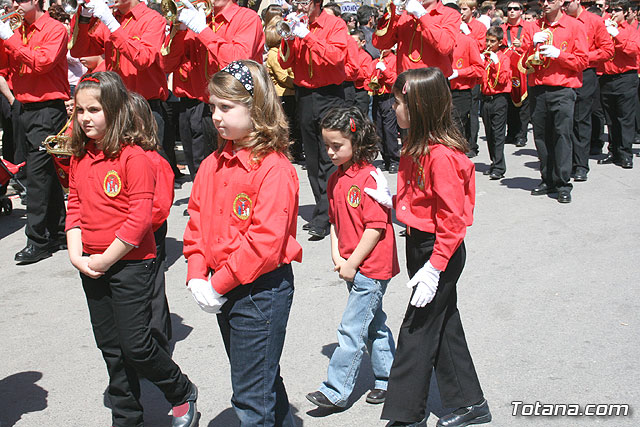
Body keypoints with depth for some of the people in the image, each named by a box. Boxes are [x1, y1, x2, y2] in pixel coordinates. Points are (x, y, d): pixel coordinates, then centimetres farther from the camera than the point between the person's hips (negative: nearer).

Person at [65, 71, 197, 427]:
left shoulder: (133, 156, -15)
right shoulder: (80, 157, 7)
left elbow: (140, 217, -19)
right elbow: (75, 207, 11)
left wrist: (105, 259, -16)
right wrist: (77, 255, -2)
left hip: (131, 263, -7)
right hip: (91, 267, 7)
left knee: (136, 345, -4)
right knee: (111, 347, 14)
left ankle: (183, 393, 22)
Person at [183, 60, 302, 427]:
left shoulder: (275, 169, -18)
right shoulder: (214, 164, 7)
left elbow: (264, 240, -23)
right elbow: (197, 222, 9)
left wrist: (220, 284, -18)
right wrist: (197, 277, -4)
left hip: (261, 289, -8)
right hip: (223, 289, 8)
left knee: (251, 395, 2)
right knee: (262, 377, 23)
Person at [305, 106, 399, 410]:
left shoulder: (370, 178, -18)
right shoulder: (335, 179, 8)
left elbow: (376, 227, -20)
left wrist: (352, 263, -17)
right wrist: (337, 256, 0)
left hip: (371, 267, -8)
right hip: (352, 266, 8)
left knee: (352, 329, -3)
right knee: (373, 324, 17)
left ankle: (335, 392, 5)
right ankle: (388, 379, 30)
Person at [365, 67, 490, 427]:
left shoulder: (442, 156, -23)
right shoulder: (417, 148, 7)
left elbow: (452, 219, -23)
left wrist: (434, 268, -24)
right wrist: (390, 201, 2)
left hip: (440, 251, -10)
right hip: (421, 245, 10)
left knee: (418, 329, 0)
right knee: (443, 325, 17)